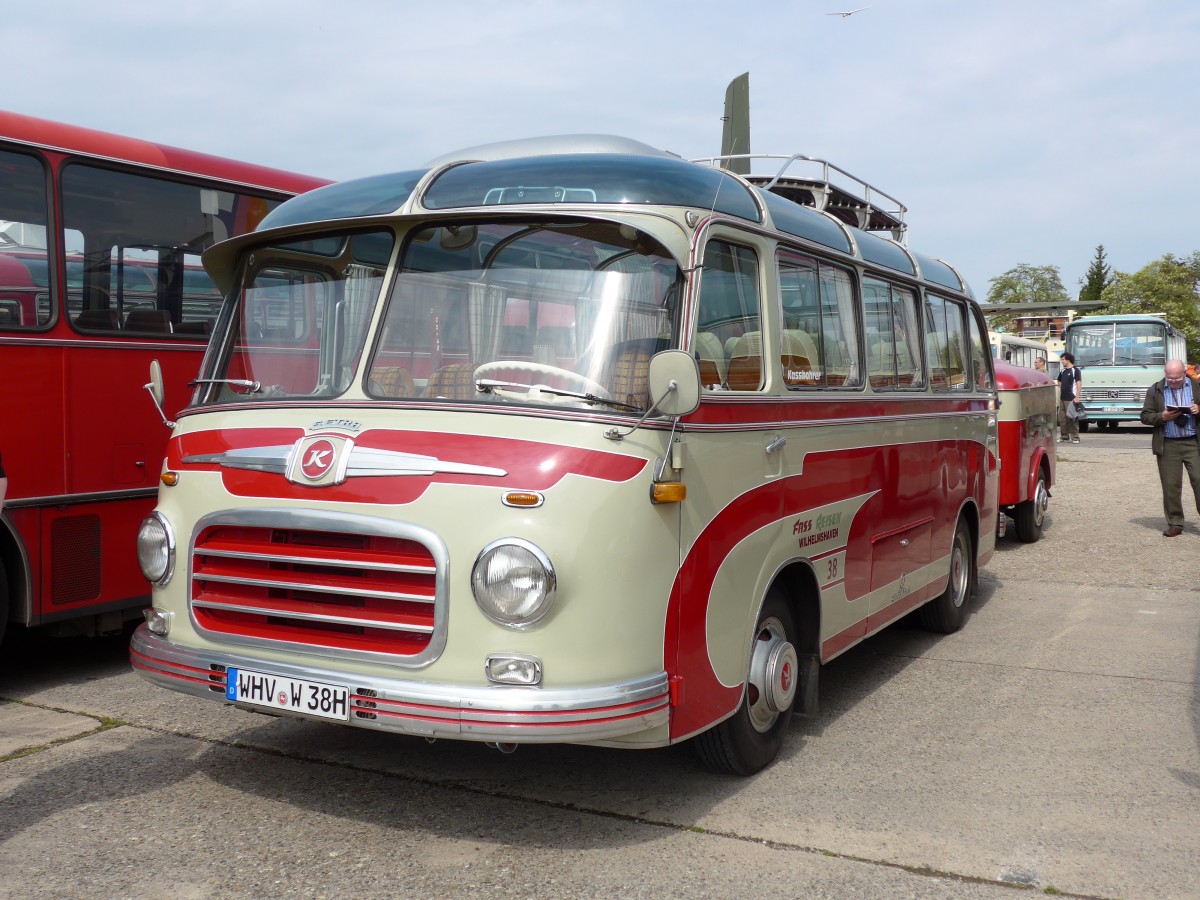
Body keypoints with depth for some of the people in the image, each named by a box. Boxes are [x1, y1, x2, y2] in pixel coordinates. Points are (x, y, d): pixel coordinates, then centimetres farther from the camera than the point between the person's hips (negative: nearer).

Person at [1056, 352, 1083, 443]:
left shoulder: (1075, 370, -5)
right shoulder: (1062, 371, 16)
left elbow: (1079, 384, -10)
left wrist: (1077, 397, -16)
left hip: (1071, 399, -7)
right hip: (1062, 398, 7)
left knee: (1072, 418, -7)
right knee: (1062, 418, 8)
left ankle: (1075, 437, -3)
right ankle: (1064, 436, 15)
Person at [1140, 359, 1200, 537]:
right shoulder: (1155, 390, 5)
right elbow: (1145, 416, 4)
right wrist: (1162, 417, -13)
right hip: (1167, 445, 0)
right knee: (1171, 485, 2)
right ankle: (1175, 524, 10)